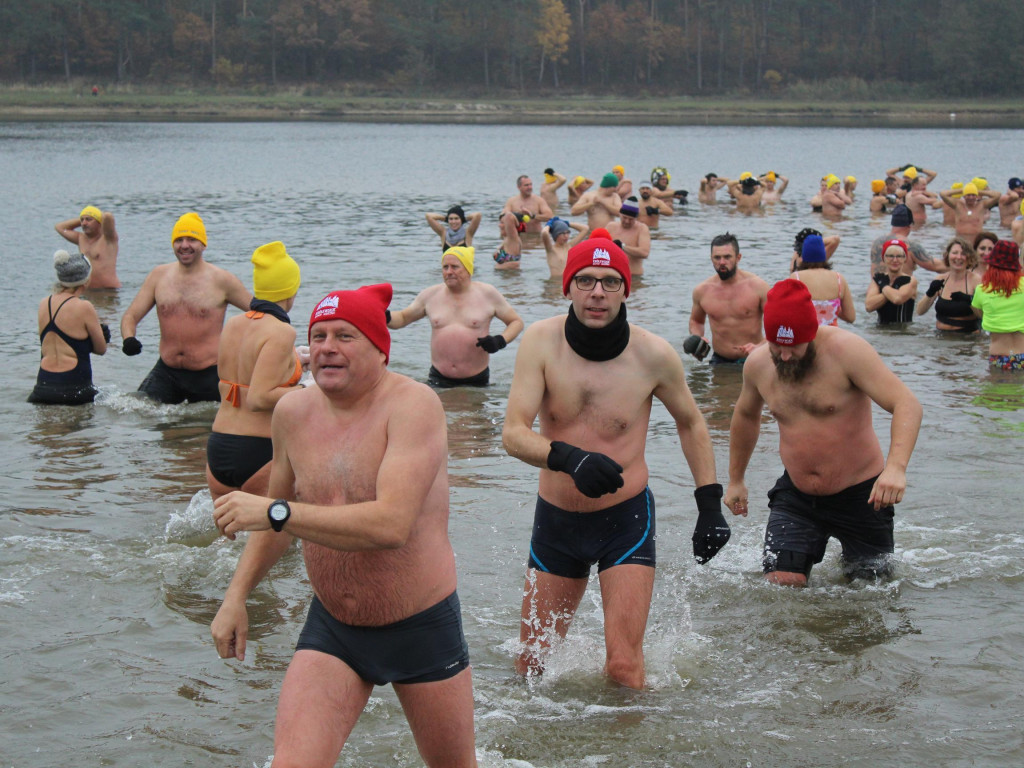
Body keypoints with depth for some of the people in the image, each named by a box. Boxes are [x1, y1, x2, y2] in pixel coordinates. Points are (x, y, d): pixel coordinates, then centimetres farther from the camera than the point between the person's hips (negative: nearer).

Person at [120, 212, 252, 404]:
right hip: (166, 372, 3)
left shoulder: (221, 280, -3)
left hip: (208, 374, -2)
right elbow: (131, 316, 7)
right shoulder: (159, 276, 6)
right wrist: (128, 339, -15)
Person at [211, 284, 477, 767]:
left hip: (422, 628, -4)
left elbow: (392, 524, -33)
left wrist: (273, 513, -33)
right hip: (331, 630, 4)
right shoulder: (293, 412, -1)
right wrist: (236, 595, 14)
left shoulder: (413, 405, -19)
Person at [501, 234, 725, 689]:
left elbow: (690, 422, 7)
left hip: (626, 519, -2)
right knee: (530, 665, 12)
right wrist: (569, 458, -39)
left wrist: (710, 505, 3)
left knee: (623, 668, -12)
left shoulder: (653, 354, -12)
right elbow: (513, 433, -20)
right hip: (556, 518, 2)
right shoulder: (542, 341, -12)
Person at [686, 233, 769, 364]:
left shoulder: (757, 286, -4)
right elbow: (696, 321, 26)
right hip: (719, 361, 2)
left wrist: (759, 347, -17)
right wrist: (696, 342, 4)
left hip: (752, 360, -2)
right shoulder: (702, 290, 6)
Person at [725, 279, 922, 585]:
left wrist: (896, 467, -42)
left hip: (859, 494, -3)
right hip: (796, 496, 4)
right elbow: (746, 415, 21)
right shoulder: (758, 364, -2)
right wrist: (736, 479, 28)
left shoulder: (846, 350, -19)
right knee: (780, 584, -12)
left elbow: (907, 404, -27)